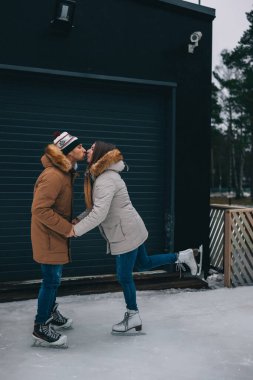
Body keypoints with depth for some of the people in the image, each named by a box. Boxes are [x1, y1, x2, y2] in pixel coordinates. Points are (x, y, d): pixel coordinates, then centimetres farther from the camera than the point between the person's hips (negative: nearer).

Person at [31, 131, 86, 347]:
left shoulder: (66, 172, 6)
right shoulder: (53, 176, -25)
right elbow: (40, 210, -28)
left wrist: (72, 221, 2)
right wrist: (67, 228, -23)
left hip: (57, 234, 9)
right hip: (48, 236, -9)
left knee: (54, 278, 21)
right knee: (52, 280, -2)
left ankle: (50, 312, 40)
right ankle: (41, 328, 12)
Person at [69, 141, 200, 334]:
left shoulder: (105, 180, -24)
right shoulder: (101, 176, 10)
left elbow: (100, 213, -31)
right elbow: (96, 206, 15)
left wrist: (76, 230, -25)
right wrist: (79, 219, 3)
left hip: (126, 233, -10)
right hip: (130, 230, 10)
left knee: (124, 276, 5)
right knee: (144, 263, 24)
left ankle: (133, 316, 23)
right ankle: (183, 256, 29)